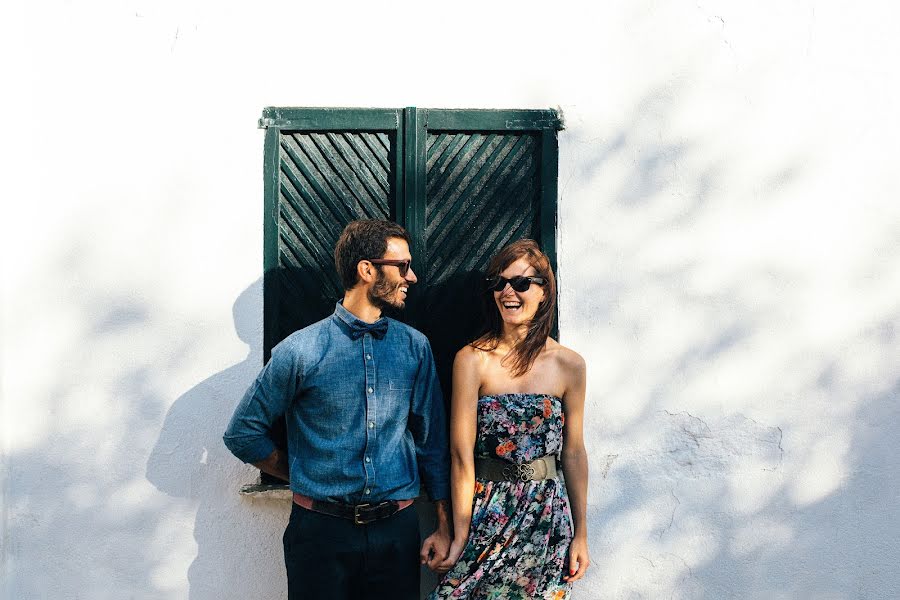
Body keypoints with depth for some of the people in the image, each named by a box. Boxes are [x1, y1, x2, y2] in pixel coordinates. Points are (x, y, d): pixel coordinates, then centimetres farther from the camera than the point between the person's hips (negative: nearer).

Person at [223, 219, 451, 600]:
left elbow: (431, 439, 7)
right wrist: (303, 476, 3)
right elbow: (243, 433, 1)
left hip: (396, 531, 3)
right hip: (323, 530, -3)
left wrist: (444, 527, 6)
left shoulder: (414, 347, 3)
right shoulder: (301, 350, -7)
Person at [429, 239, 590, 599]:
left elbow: (573, 452, 4)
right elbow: (462, 453, -9)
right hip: (486, 511, -1)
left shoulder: (569, 364, -1)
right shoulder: (472, 360, -7)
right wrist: (461, 534, -10)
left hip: (547, 514, 2)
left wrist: (581, 534, 6)